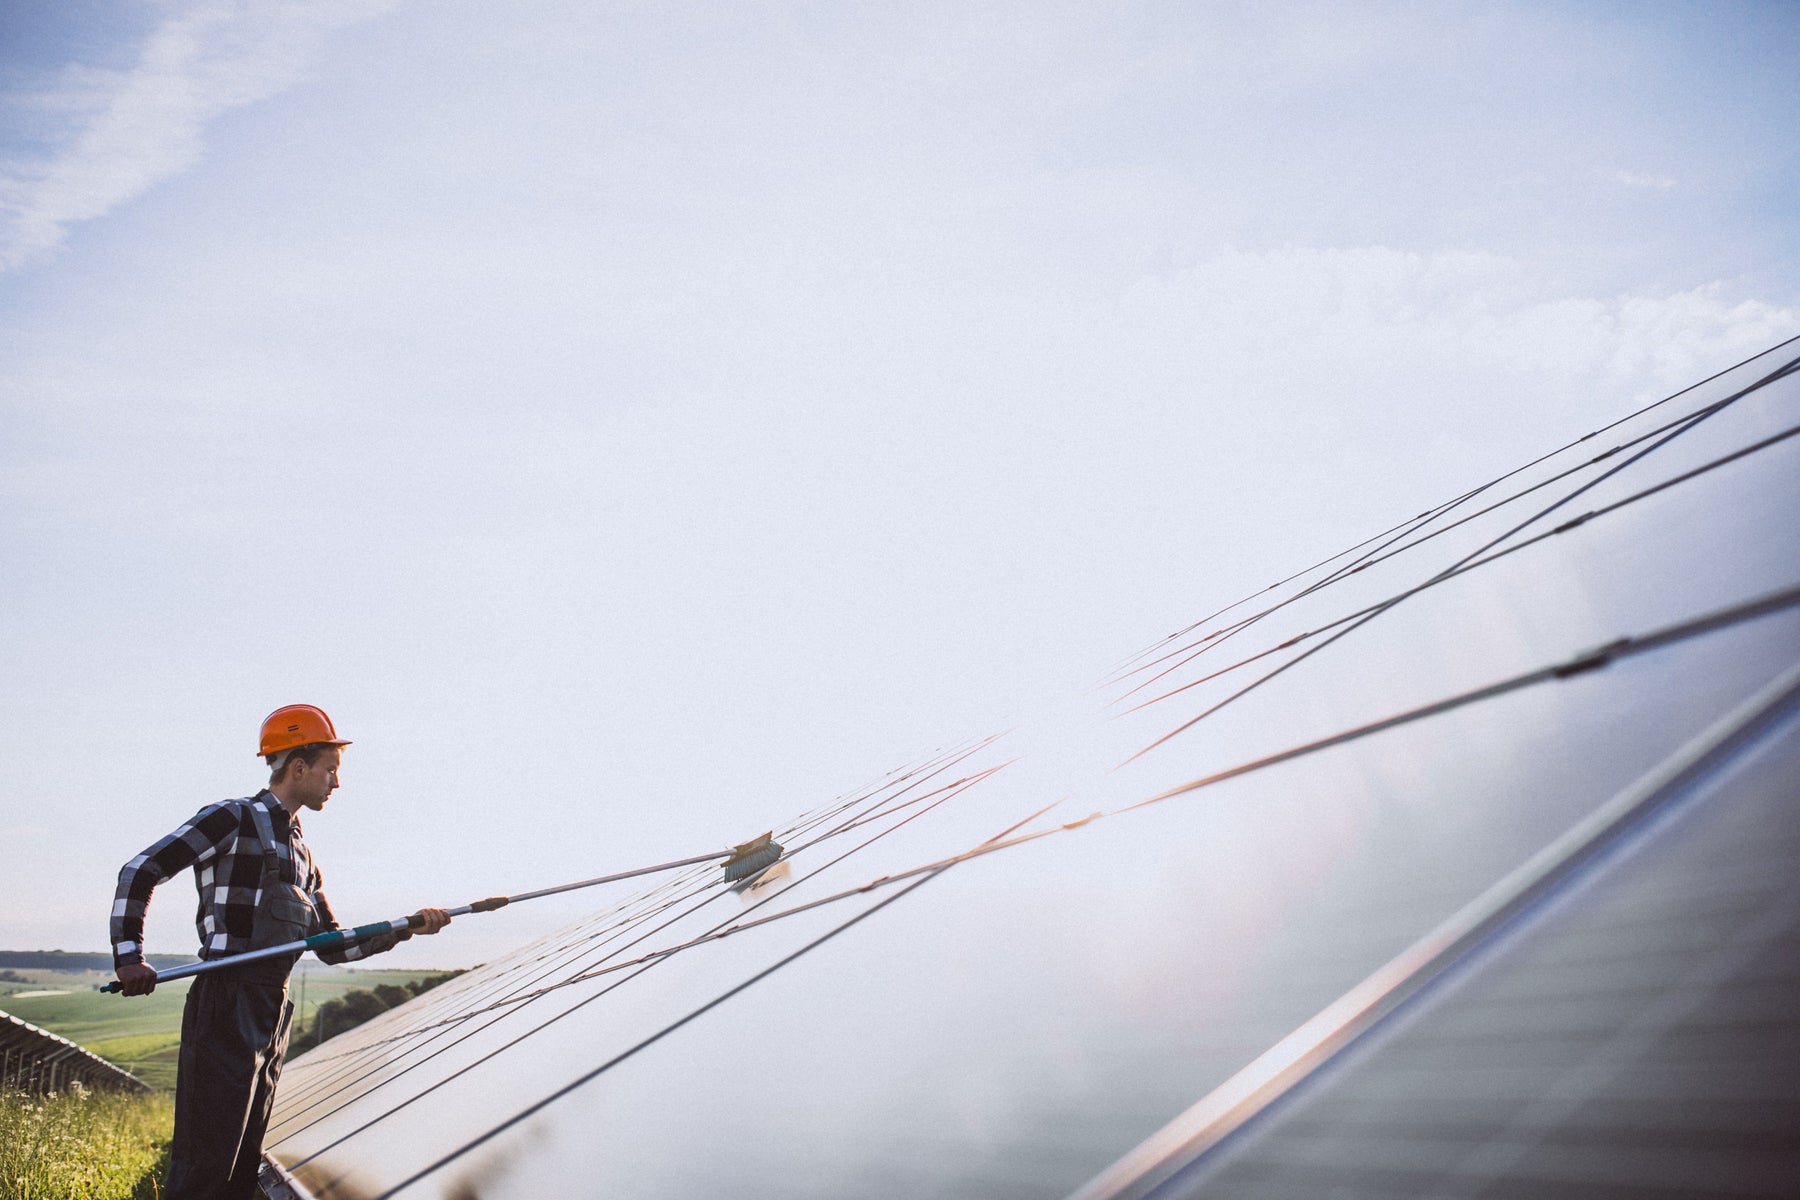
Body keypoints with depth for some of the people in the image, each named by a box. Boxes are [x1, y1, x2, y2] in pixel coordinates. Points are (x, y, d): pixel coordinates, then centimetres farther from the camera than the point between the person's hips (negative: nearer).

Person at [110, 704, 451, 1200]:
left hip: (272, 1016, 8)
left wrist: (406, 928, 12)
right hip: (226, 1009, -8)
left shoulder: (300, 852, 21)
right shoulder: (233, 820, -3)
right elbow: (140, 871, -6)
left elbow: (331, 946, 22)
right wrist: (129, 956, -14)